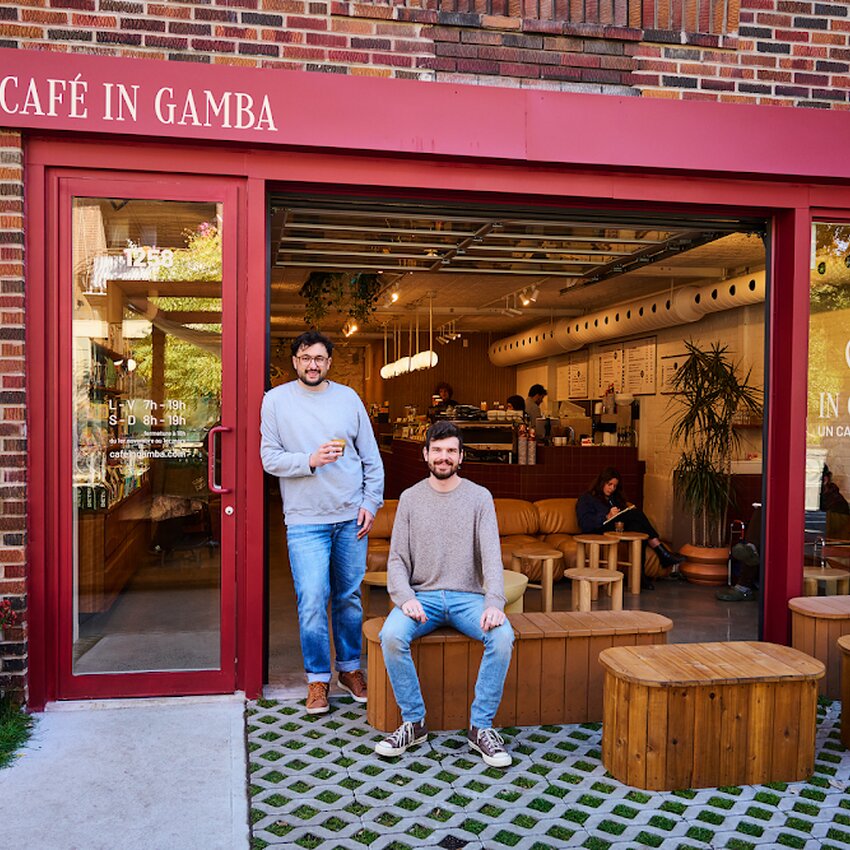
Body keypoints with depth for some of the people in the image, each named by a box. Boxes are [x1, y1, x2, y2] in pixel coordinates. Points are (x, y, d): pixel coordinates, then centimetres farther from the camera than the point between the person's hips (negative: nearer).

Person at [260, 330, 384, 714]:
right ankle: (318, 678, 13)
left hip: (351, 517, 2)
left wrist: (371, 502, 1)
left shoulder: (348, 398, 7)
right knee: (312, 601, -4)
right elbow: (270, 458, -3)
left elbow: (371, 457, 8)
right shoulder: (276, 400, 3)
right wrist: (310, 461, -17)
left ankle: (350, 668, 28)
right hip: (305, 521, -2)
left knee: (350, 597, 11)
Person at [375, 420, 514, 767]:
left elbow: (491, 555, -5)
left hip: (468, 596, 0)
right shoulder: (410, 498, 7)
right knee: (391, 636, -29)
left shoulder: (479, 497, 4)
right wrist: (405, 597, -16)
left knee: (502, 637, -29)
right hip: (422, 595, 1)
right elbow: (397, 559, 4)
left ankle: (481, 727, -12)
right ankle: (414, 723, -9)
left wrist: (495, 602, -22)